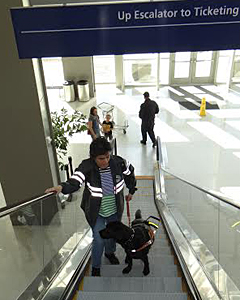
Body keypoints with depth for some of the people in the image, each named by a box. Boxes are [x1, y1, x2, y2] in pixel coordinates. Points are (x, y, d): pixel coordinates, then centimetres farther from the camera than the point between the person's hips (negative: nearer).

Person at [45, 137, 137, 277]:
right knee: (99, 239, -2)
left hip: (115, 210, 4)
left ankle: (110, 252, 59)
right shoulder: (87, 166, -26)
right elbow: (75, 182, -37)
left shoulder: (118, 162, -18)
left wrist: (131, 191, 11)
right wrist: (62, 187, -59)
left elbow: (130, 172, 1)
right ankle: (96, 267, 30)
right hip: (96, 212, -3)